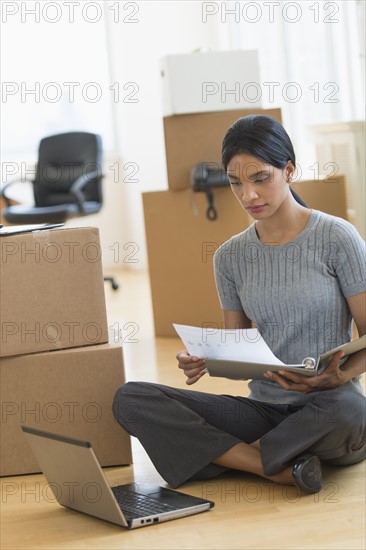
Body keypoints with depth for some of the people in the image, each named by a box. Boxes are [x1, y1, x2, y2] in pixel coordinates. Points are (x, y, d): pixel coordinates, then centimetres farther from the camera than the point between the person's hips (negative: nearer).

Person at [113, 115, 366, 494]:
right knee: (131, 399, -14)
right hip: (265, 411, 4)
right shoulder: (230, 257, 9)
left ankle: (226, 454, -16)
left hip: (330, 405, -4)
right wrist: (203, 361, -10)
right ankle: (280, 468, -22)